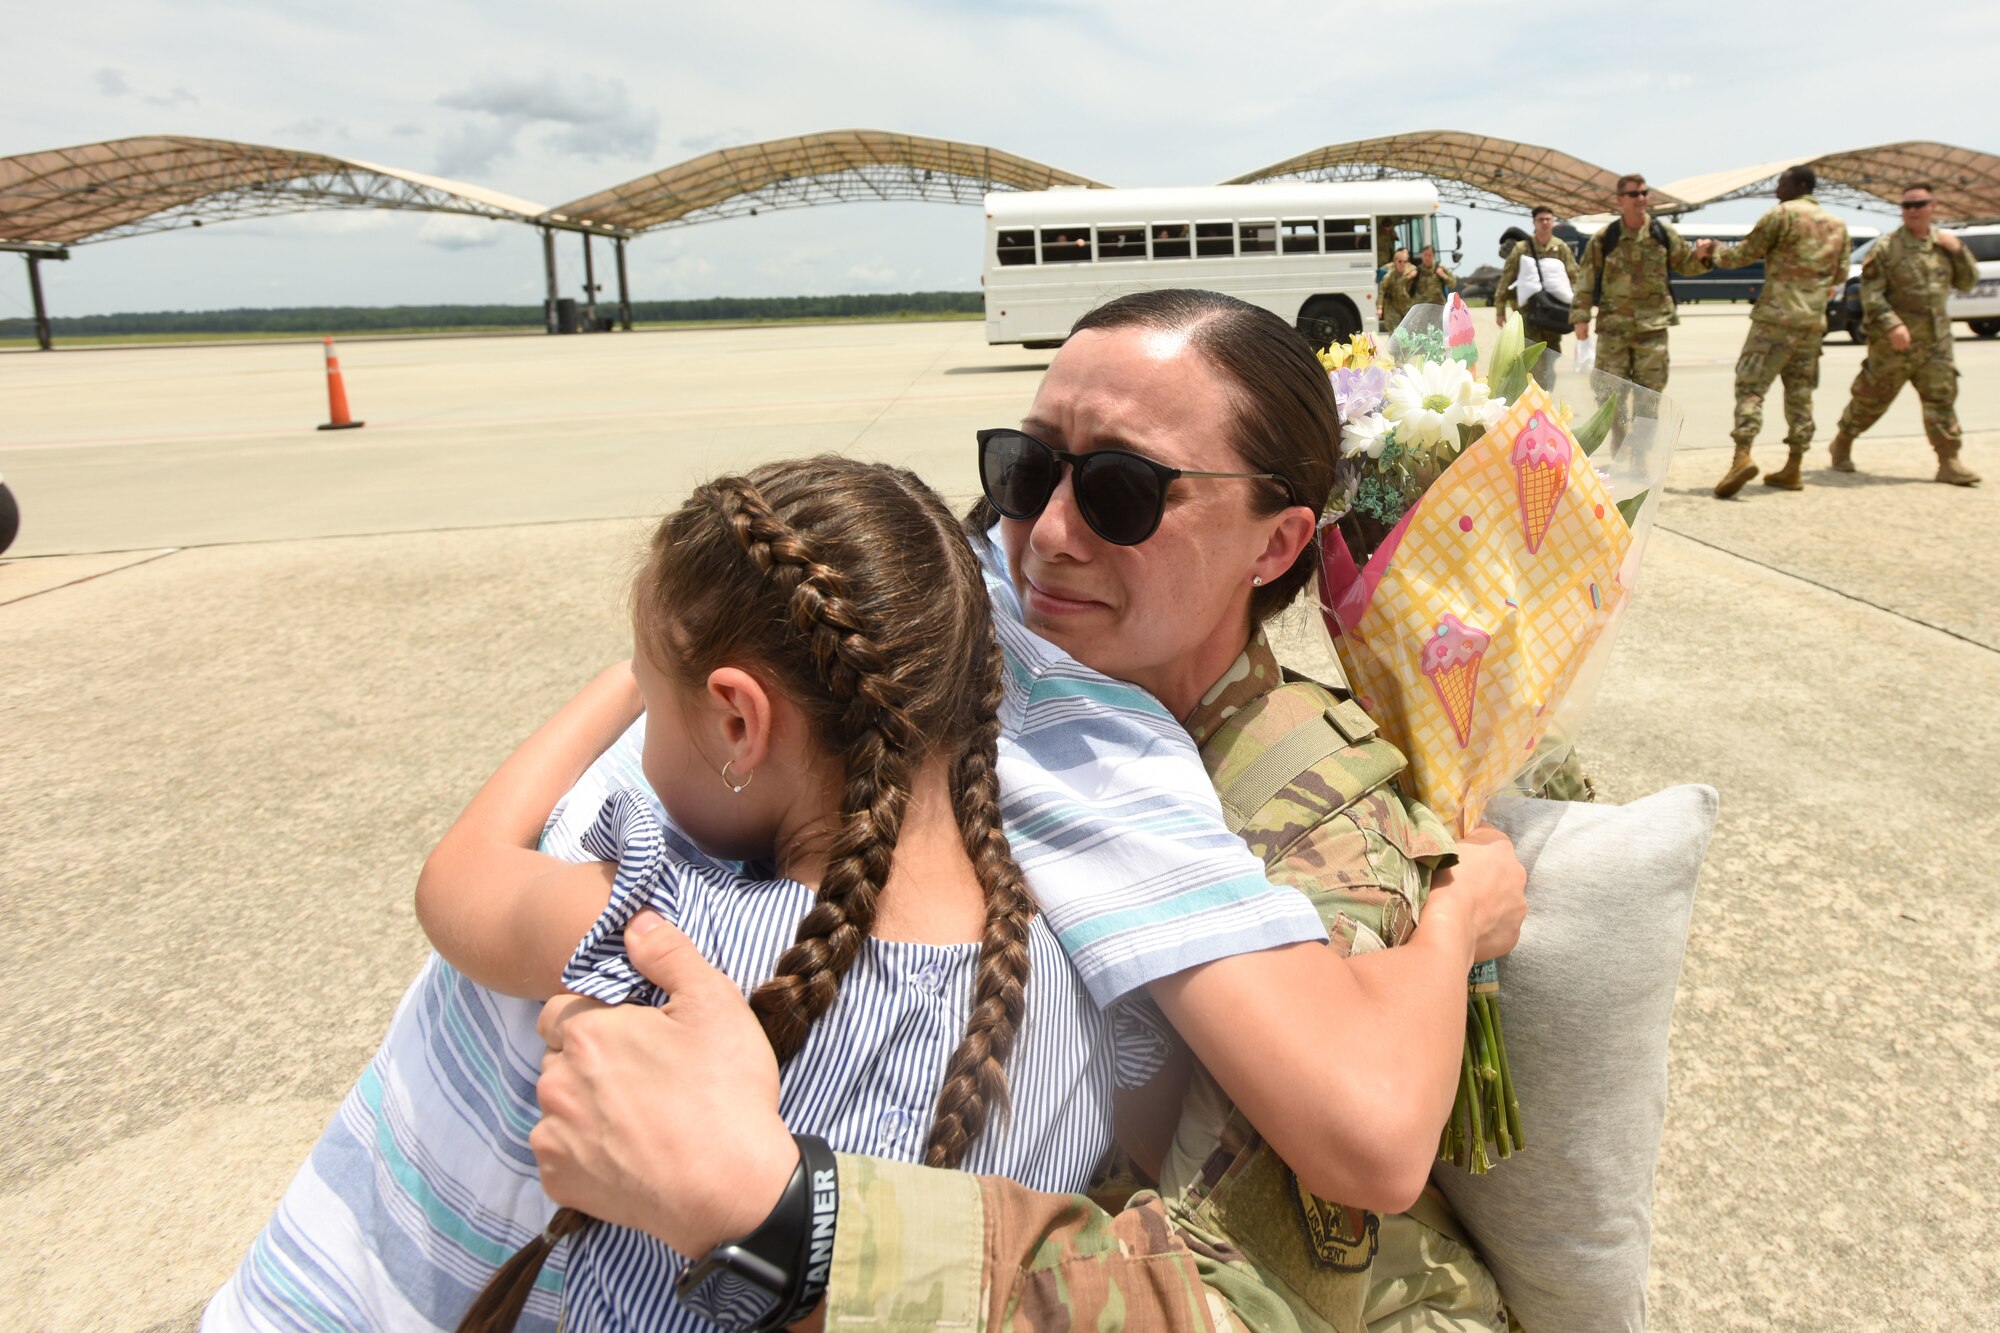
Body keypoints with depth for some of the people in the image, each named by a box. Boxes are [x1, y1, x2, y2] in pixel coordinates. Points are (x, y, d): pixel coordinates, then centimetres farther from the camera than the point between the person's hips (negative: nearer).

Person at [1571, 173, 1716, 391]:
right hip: (1613, 325, -1)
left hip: (1652, 325, 2)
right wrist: (1581, 317, -5)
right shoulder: (1604, 239, 0)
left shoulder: (1664, 234, 5)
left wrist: (1699, 256, -8)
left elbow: (1684, 264, 15)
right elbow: (1586, 278, 1)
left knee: (1650, 390, 4)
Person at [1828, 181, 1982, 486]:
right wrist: (1892, 325, -24)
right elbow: (1870, 293, -13)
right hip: (1894, 342, -5)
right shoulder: (1886, 247, -7)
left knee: (1942, 398, 1)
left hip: (1936, 340, 5)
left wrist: (1959, 251, -1)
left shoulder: (1944, 243, 10)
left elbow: (1968, 283, 14)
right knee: (1872, 398, 4)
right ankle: (1842, 444, 24)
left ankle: (1949, 462, 3)